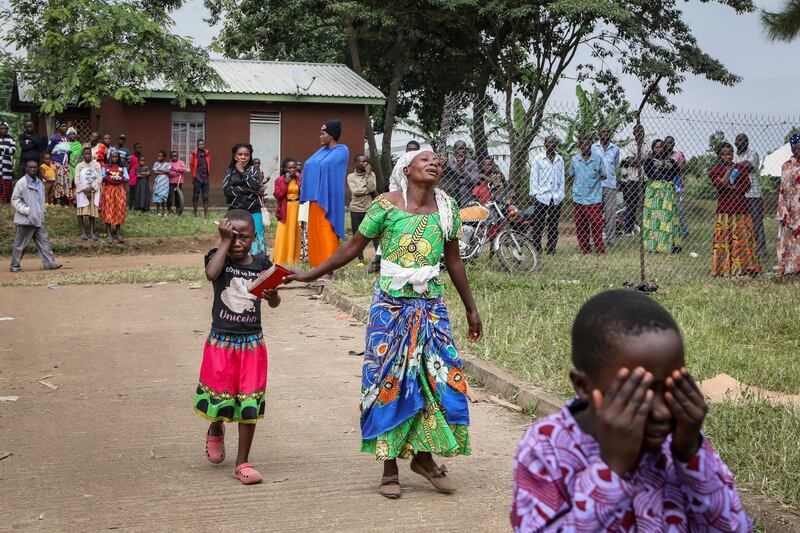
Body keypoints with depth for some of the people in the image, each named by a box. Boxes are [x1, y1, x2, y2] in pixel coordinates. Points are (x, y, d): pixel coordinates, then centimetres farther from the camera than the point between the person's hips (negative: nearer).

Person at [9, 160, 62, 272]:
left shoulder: (39, 183, 13)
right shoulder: (21, 183, -9)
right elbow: (15, 199, -10)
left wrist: (42, 211, 12)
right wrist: (25, 210, -19)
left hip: (39, 220, 7)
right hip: (25, 220, -7)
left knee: (44, 241, 1)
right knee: (21, 244, 1)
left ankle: (49, 263, 1)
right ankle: (15, 265, 11)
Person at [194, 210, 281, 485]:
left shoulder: (261, 263, 2)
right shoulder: (218, 257, -3)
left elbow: (275, 302, 8)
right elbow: (211, 274, -27)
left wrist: (272, 295, -16)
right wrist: (225, 241, -19)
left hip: (252, 343, 2)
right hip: (221, 341, -1)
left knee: (250, 404, 1)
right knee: (220, 399, 3)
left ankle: (242, 462, 12)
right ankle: (215, 430, 39)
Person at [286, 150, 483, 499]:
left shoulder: (446, 208, 6)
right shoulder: (386, 205, -4)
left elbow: (454, 261, 14)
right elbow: (353, 248, 5)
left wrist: (471, 309, 17)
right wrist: (310, 275, 5)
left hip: (431, 306, 3)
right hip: (391, 306, -3)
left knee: (441, 377, -1)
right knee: (388, 381, 1)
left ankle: (424, 456, 18)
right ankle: (389, 468, 11)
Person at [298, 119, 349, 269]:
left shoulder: (341, 151, -7)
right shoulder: (323, 150, 18)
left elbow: (324, 166, -18)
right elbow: (310, 166, 13)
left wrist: (314, 165, -1)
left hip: (327, 198, -8)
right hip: (316, 196, 8)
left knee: (326, 231, -9)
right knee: (315, 230, 8)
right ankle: (318, 265, 13)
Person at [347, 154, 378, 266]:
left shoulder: (371, 174, 3)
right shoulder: (351, 176, 1)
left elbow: (372, 188, -12)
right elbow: (354, 191, -12)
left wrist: (368, 174, -11)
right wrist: (369, 190, -10)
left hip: (369, 209, 0)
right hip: (356, 209, 1)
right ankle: (361, 259, 14)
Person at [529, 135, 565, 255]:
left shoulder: (560, 160, 11)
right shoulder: (538, 160, 3)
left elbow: (562, 178, 13)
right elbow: (534, 177, 3)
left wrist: (561, 194, 6)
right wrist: (535, 193, -5)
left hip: (556, 198, 3)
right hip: (541, 197, -3)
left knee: (553, 226, 5)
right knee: (538, 225, -4)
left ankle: (551, 250, 11)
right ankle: (536, 250, 0)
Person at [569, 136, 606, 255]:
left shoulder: (598, 158, -1)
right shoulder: (575, 159, 5)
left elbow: (603, 175, 6)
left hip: (594, 197, -3)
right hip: (578, 197, 3)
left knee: (596, 224, -5)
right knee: (580, 225, 6)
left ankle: (600, 249, 3)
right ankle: (584, 248, 16)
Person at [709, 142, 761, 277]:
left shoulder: (741, 167, 10)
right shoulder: (715, 171, 2)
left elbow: (747, 185, 0)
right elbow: (720, 184, -16)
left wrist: (731, 187, -8)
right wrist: (730, 169, -12)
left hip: (741, 208, 2)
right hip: (724, 210, -2)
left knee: (743, 238, 2)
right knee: (723, 239, -6)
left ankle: (745, 267, 5)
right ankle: (724, 269, -5)